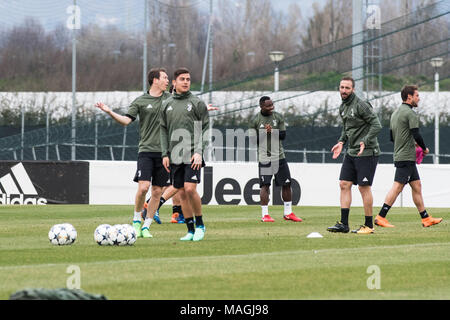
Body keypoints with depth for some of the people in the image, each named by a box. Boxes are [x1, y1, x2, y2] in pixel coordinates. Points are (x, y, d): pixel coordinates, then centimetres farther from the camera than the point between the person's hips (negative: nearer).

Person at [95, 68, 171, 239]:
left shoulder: (170, 99, 12)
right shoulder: (140, 101, 2)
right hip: (146, 150, -3)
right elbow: (126, 120, -5)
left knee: (157, 191, 2)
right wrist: (110, 112, -18)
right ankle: (136, 221, 5)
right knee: (143, 187, -16)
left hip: (164, 152, 3)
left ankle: (146, 226, 11)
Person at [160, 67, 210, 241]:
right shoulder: (167, 104, 13)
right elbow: (163, 130, 14)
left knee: (190, 189, -16)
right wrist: (165, 154, 5)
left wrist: (199, 152, -11)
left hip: (192, 155, -4)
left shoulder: (197, 103, 2)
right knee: (181, 192, 4)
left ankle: (200, 225, 1)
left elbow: (205, 129, -1)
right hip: (175, 155, 4)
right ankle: (190, 230, 11)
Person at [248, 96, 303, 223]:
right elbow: (252, 139, -4)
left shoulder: (278, 117, 7)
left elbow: (283, 135, 2)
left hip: (279, 156, 4)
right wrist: (265, 132, -16)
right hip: (264, 158, -3)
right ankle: (265, 214, -1)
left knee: (286, 183, 3)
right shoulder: (255, 120, -1)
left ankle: (288, 213, 14)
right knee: (265, 185, -8)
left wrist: (272, 131, -15)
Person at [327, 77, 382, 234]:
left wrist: (365, 141, -26)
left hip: (367, 152, -8)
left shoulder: (361, 105, -14)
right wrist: (341, 142, 11)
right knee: (344, 184, 3)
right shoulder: (343, 107, 13)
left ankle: (369, 225, 3)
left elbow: (376, 125, -17)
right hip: (351, 153, 8)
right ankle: (343, 224, 5)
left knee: (364, 187, -5)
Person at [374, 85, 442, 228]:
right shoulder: (410, 113, -12)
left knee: (417, 186, 11)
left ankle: (426, 218, 13)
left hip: (399, 156, 10)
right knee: (397, 187, -11)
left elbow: (392, 137, 22)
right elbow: (416, 135, -19)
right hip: (406, 157, -10)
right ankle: (380, 217, -13)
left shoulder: (395, 113, 17)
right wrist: (424, 148, -3)